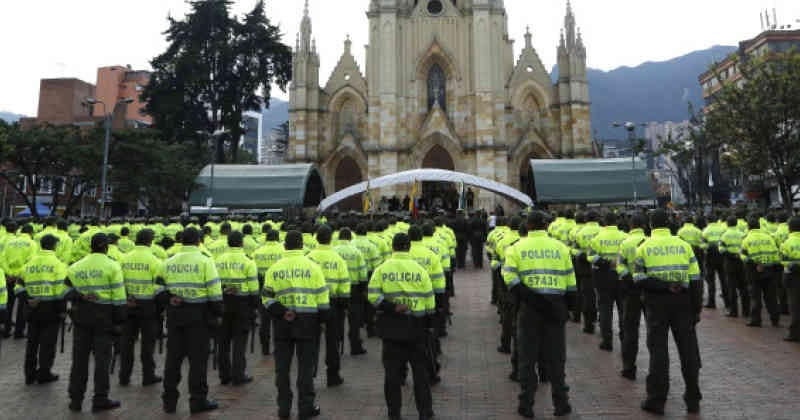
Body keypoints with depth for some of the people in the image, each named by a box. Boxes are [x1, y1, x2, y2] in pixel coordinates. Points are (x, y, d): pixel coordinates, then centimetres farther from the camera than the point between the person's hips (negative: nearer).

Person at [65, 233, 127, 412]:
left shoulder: (76, 267, 7)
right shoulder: (112, 266, -7)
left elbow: (67, 290, 0)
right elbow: (118, 297, -9)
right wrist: (119, 321, -5)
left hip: (81, 316, 4)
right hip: (103, 316, -4)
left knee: (79, 357, 13)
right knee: (102, 357, 4)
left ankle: (75, 399, 21)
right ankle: (100, 400, 9)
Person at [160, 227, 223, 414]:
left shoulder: (168, 262, 8)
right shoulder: (205, 261, -8)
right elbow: (214, 291, -9)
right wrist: (217, 314, -2)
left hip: (174, 313, 5)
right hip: (198, 314, -5)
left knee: (173, 356, 13)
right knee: (198, 358, 3)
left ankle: (169, 400, 22)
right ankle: (198, 400, 9)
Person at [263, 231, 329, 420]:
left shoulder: (274, 268, 1)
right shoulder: (312, 267, -4)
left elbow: (267, 297, -4)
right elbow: (322, 297, -3)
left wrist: (281, 313, -9)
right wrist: (320, 319, 6)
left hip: (282, 322, 2)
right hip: (307, 321, -2)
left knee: (282, 367, 13)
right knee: (306, 366, 8)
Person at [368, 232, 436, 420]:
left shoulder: (381, 269, -3)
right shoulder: (420, 269, -4)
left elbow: (373, 296, -14)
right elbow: (429, 302, 0)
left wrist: (392, 308, -11)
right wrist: (427, 325, 11)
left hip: (391, 326, 0)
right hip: (416, 327, 0)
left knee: (392, 370, 10)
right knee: (420, 370, 13)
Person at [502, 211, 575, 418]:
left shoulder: (518, 247, 0)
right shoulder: (560, 247, 5)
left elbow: (509, 276, -13)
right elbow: (570, 281, 5)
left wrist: (527, 298, -12)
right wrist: (567, 307, 13)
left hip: (530, 307, -1)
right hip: (556, 306, 1)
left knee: (527, 356, 9)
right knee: (555, 357, 14)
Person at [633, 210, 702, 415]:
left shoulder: (644, 247, 0)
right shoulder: (684, 245, 5)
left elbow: (639, 279, -11)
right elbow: (695, 280, 4)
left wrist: (665, 286, -13)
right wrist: (697, 309, 7)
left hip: (656, 302, -2)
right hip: (682, 301, 2)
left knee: (658, 350, 3)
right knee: (688, 349, 11)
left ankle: (656, 400, 9)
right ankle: (693, 400, 21)